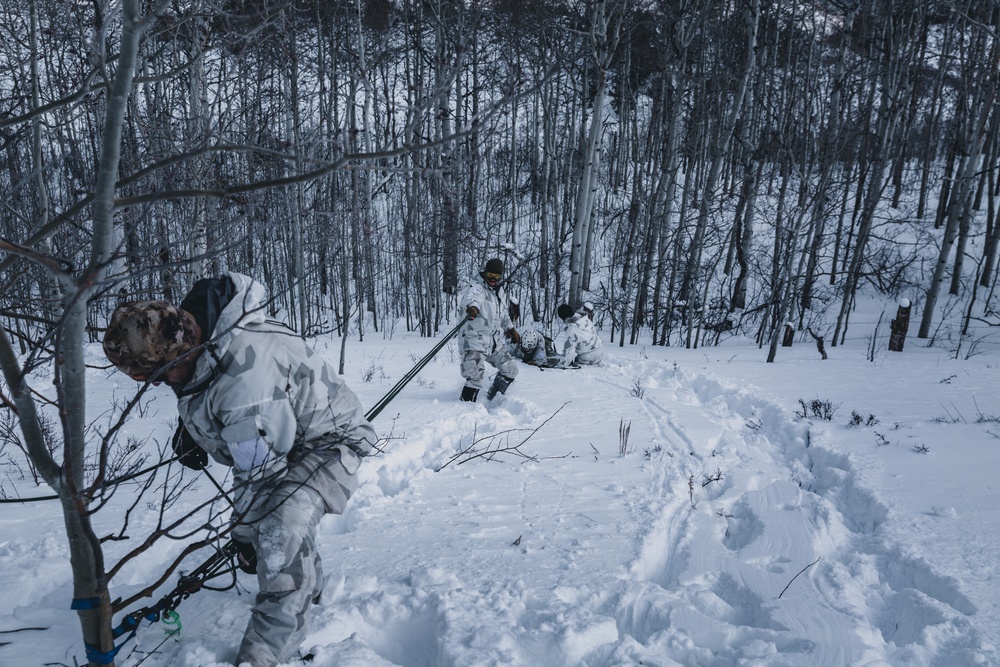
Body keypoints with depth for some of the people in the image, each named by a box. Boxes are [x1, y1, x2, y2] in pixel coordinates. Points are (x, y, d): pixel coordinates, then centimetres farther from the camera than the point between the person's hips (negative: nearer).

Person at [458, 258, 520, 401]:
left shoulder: (494, 292, 16)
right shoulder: (477, 287, -12)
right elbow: (471, 297, -38)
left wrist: (510, 328, 33)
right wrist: (472, 306, -60)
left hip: (494, 341, 9)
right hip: (475, 340, -9)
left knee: (510, 370, 17)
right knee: (477, 377, -23)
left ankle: (493, 397, 35)